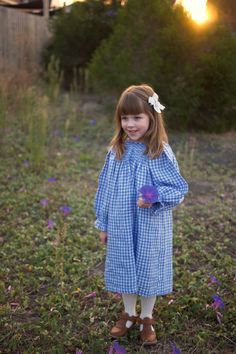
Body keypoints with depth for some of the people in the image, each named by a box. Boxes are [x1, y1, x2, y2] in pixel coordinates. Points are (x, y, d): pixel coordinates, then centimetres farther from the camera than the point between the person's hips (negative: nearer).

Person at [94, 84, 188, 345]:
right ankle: (129, 315, 41)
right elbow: (105, 189, 5)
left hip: (150, 227, -3)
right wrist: (103, 224, 9)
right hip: (121, 226, 3)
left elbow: (178, 191, -10)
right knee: (124, 268, 17)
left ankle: (146, 319, 36)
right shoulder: (117, 151, -4)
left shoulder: (161, 154, -16)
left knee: (149, 270, 13)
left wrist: (155, 198, -29)